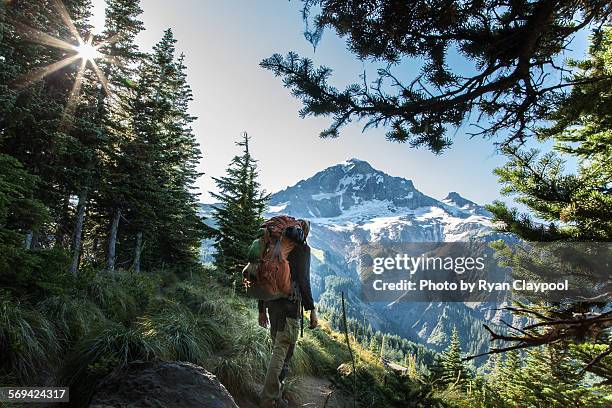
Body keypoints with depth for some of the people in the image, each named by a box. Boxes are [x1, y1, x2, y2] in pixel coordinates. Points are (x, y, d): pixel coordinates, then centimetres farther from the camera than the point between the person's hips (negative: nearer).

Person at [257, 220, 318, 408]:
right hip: (290, 303, -7)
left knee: (278, 347, 19)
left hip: (271, 301, 7)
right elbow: (303, 280, -14)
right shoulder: (302, 248, -4)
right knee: (282, 349, -4)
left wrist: (262, 309, 21)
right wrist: (312, 310, -10)